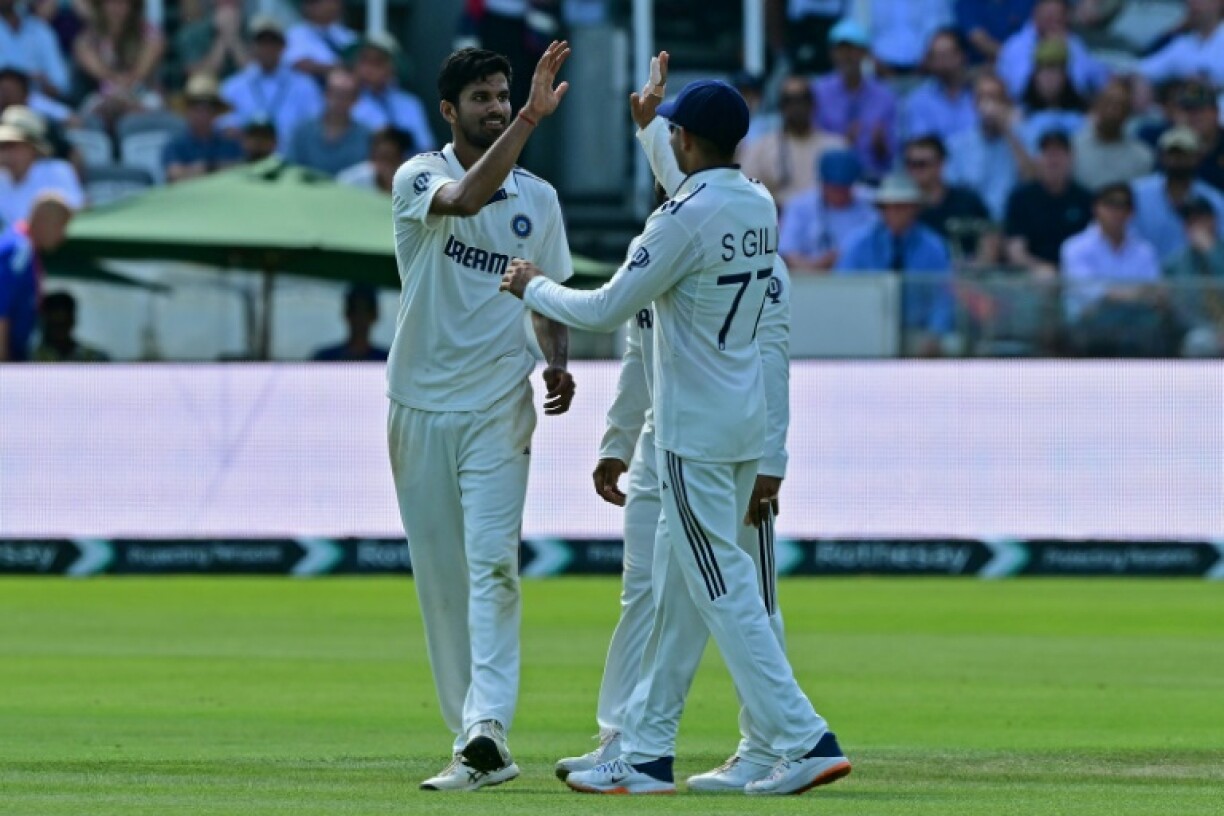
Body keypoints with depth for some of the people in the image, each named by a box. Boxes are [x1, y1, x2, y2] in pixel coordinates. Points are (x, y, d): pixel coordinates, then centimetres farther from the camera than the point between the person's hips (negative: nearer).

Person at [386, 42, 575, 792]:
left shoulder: (538, 198, 8)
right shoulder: (419, 179, -4)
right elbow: (465, 199, -27)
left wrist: (559, 362, -3)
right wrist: (531, 118, -33)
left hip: (499, 406, 0)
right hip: (422, 406, 0)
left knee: (492, 563, -16)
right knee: (441, 579, 4)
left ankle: (487, 728, -26)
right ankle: (473, 738, 11)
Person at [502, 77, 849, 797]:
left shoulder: (686, 219, -19)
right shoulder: (760, 206, 6)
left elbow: (606, 311, -15)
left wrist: (534, 287, 1)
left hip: (694, 430, -9)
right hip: (745, 421, 9)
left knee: (725, 590, -7)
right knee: (679, 587, 14)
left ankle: (804, 741, -13)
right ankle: (646, 752, 18)